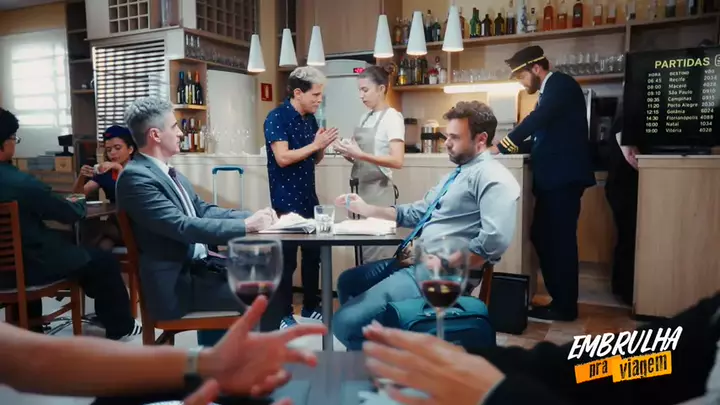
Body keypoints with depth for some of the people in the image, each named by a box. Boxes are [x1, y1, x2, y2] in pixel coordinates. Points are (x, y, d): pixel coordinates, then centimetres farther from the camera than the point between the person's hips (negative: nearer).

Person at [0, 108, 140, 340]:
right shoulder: (19, 182, -26)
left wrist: (62, 201, 9)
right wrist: (78, 203, 7)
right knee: (104, 261, 7)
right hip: (29, 266, -8)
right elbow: (71, 214, -15)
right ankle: (119, 327, 20)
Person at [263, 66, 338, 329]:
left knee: (313, 253, 13)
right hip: (286, 200, -8)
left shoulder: (310, 119, 12)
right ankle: (283, 314, 12)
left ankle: (311, 306, 28)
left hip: (308, 197, 8)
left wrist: (322, 146, -3)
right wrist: (314, 144, -17)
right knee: (286, 258, 0)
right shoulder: (277, 118, -11)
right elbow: (282, 158, -21)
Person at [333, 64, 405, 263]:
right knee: (365, 253, 11)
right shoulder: (365, 117, 12)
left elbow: (397, 161, -20)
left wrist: (359, 154, -26)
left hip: (379, 191, -7)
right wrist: (347, 152, -2)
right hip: (362, 188, 7)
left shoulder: (392, 117, -9)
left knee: (378, 255, -3)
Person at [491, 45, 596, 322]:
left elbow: (537, 120, -20)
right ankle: (559, 298, 20)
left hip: (564, 177, -9)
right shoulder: (550, 91, 22)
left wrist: (502, 146, -16)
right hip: (554, 177, 9)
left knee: (560, 240, -4)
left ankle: (565, 306, 7)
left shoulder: (561, 84, -6)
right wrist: (513, 146, 8)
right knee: (543, 237, 11)